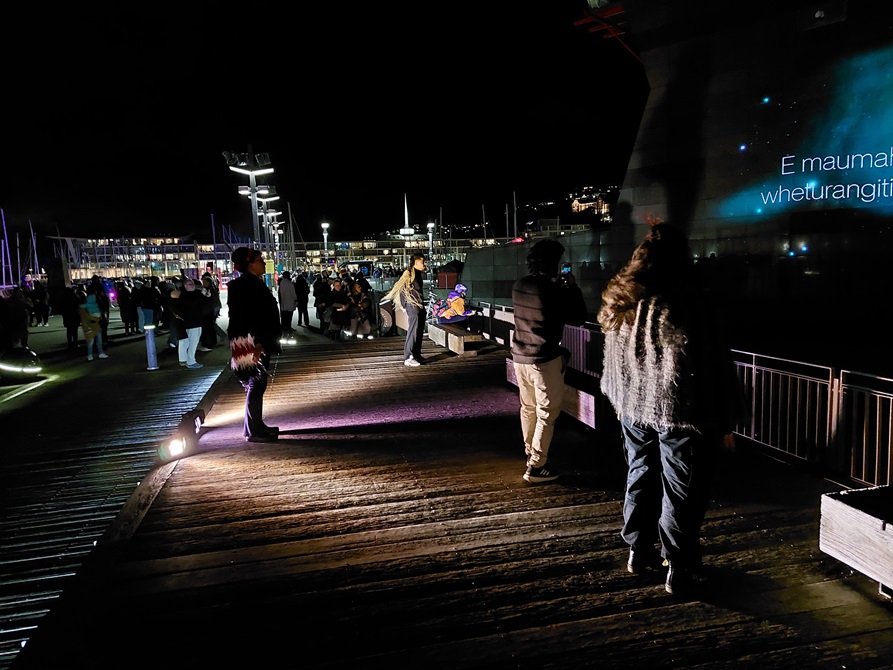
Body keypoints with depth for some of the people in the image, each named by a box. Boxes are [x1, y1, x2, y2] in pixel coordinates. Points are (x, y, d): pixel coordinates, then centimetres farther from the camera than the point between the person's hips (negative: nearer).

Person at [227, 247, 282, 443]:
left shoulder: (253, 283, 16)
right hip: (254, 344, -11)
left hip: (260, 341, 11)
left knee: (257, 385, 15)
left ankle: (256, 426, 23)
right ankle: (254, 431, 1)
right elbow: (247, 317, -22)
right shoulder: (246, 285, -15)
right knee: (256, 385, -6)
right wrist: (257, 343, -26)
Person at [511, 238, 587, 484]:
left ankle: (530, 455, 31)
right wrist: (574, 291, 5)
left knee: (528, 408, 18)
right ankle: (536, 467, 6)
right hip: (544, 359, -7)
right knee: (547, 413, 3)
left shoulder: (518, 286, 2)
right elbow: (579, 318, -9)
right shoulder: (552, 290, -19)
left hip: (520, 355, 7)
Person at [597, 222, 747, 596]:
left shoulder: (621, 304, 0)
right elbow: (715, 363, -13)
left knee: (640, 476, 19)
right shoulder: (689, 302, -17)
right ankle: (679, 569, 18)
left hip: (633, 407, 6)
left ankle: (639, 551, 32)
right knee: (680, 489, 7)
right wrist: (725, 421, -5)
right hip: (679, 410, -5)